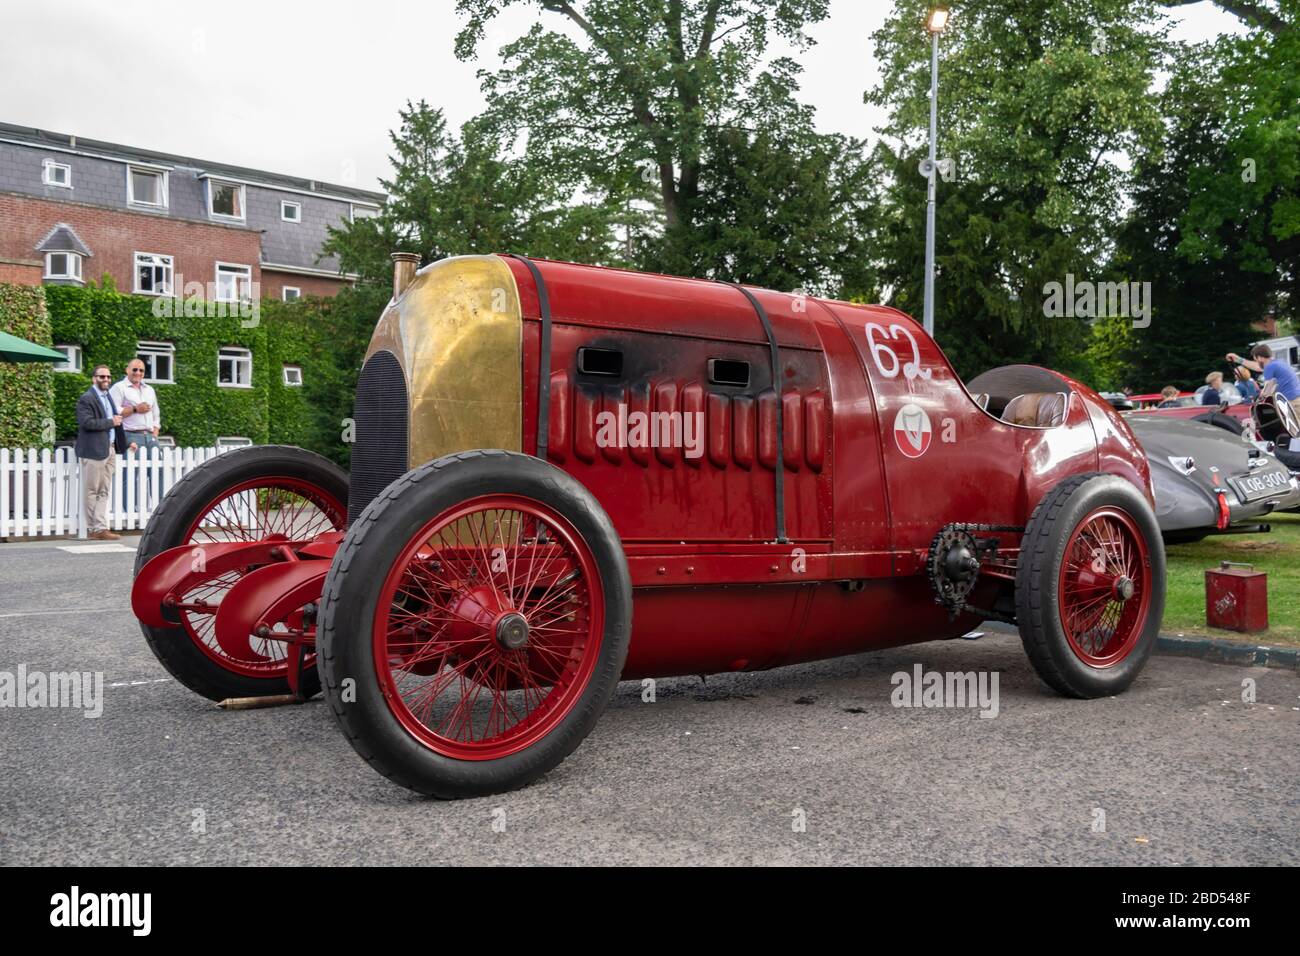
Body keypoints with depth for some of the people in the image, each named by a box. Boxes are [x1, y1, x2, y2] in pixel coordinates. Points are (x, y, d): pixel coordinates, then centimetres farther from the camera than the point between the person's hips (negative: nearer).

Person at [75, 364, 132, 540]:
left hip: (109, 449, 9)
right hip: (93, 450, -9)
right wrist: (111, 422, -14)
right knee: (91, 491, 0)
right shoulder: (86, 399, -8)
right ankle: (93, 528, 5)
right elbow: (86, 422, -20)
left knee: (104, 492, 9)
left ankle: (101, 528, 12)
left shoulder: (108, 396, 19)